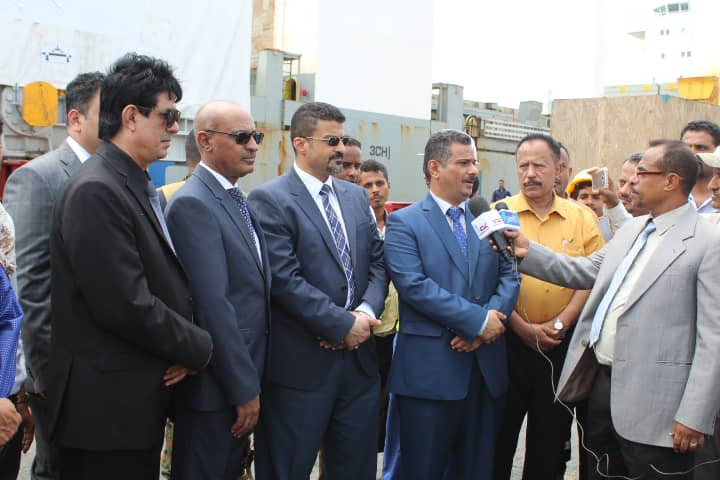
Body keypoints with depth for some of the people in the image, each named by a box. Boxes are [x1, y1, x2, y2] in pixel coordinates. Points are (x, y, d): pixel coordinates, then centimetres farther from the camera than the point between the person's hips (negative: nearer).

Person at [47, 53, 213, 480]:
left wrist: (185, 346, -1)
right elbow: (126, 306, -24)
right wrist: (199, 348, -10)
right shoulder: (96, 192, -18)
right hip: (106, 409, -9)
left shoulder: (139, 186, 11)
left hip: (140, 403, 9)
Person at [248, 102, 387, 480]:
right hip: (300, 364, -6)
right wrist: (343, 324, -15)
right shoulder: (269, 200, -9)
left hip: (359, 357, 6)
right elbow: (284, 279, -17)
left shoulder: (356, 196, 13)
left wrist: (367, 312, -8)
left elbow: (377, 263, 10)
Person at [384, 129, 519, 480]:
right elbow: (413, 285, -16)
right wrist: (478, 320, -17)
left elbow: (508, 276, 6)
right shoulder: (404, 223, -4)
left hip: (486, 367, 5)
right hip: (430, 370, -5)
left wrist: (493, 317, -14)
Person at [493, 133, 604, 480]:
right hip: (509, 342, -1)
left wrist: (559, 325, -12)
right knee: (499, 436, 9)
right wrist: (523, 328, -13)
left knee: (552, 439, 13)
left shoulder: (582, 218, 4)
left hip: (562, 345, 2)